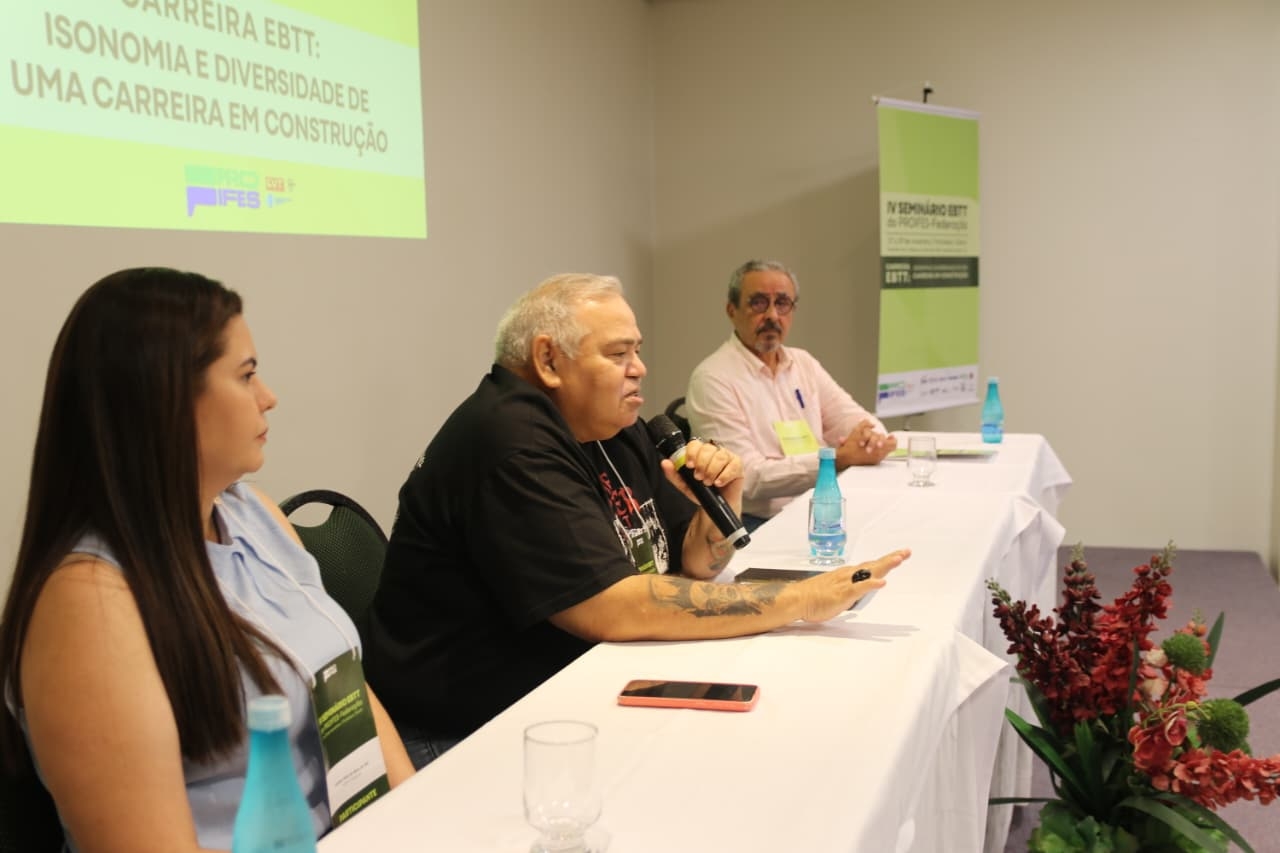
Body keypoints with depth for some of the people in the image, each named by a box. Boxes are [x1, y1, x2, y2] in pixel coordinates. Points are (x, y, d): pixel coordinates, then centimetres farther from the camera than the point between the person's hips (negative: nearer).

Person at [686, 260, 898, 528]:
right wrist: (840, 458, -20)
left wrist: (872, 438, -12)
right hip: (757, 525, -7)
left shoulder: (803, 363, 15)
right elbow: (748, 478, -17)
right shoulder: (712, 379, -9)